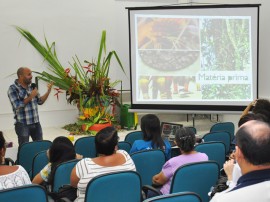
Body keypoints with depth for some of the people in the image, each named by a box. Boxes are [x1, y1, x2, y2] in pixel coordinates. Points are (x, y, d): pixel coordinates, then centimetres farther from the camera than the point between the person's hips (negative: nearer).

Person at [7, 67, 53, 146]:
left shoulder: (31, 86, 7)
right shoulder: (13, 89, -10)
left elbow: (40, 101, 12)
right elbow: (17, 106, -19)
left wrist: (48, 91, 0)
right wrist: (30, 97, -19)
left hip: (36, 123, 6)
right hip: (22, 124, -6)